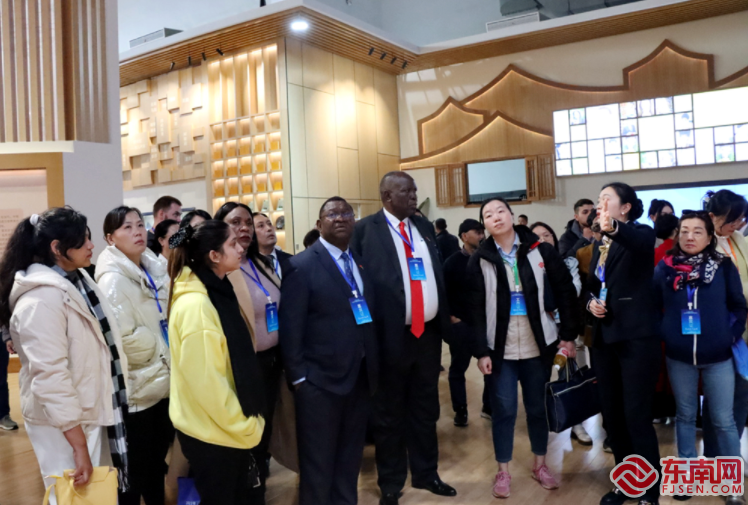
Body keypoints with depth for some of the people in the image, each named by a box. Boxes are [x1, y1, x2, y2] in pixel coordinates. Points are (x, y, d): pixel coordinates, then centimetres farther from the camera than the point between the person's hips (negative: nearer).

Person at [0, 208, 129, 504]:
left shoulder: (78, 281, 6)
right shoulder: (41, 299, -22)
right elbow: (50, 377, -26)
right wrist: (79, 446, -24)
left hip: (91, 412, 8)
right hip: (63, 423, -8)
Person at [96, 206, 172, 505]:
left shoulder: (154, 269, 7)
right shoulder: (113, 279, -17)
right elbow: (124, 337, -25)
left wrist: (168, 361, 7)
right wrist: (161, 352, -11)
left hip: (161, 381, 8)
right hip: (136, 387, -8)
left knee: (158, 458, 20)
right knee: (134, 468, 6)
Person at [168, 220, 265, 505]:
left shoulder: (217, 293, 6)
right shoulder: (195, 306, -23)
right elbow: (205, 381, -24)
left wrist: (248, 421, 13)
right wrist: (245, 426, -15)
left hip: (230, 427, 8)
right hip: (211, 431, -8)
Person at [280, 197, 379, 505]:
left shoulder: (361, 261, 10)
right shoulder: (302, 266, -9)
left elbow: (370, 315, 11)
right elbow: (290, 328, -12)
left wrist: (374, 366, 7)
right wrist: (298, 377, -14)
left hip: (361, 376, 6)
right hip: (321, 380, -6)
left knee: (351, 457, 19)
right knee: (318, 462, 10)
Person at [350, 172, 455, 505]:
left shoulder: (425, 227, 11)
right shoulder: (365, 229, -7)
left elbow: (438, 274, 13)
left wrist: (445, 320, 7)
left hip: (428, 332, 5)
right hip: (391, 334, -5)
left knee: (425, 408, 18)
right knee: (388, 412, 10)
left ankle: (426, 473, 36)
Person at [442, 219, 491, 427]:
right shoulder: (453, 262, -6)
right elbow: (443, 292, -5)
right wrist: (451, 316, -10)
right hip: (461, 324, -3)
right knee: (458, 369, 7)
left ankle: (489, 406, 27)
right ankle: (460, 411, 20)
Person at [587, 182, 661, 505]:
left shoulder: (640, 234, -6)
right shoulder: (600, 246, 14)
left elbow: (638, 239, -32)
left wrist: (613, 227, -53)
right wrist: (591, 303, -1)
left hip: (636, 337, -7)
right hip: (604, 338, 7)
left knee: (637, 416, -5)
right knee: (612, 414, 12)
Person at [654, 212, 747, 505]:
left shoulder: (723, 266, -3)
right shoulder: (665, 268, -1)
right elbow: (653, 306, 5)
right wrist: (663, 335, -2)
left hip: (718, 357, -1)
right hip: (679, 357, 1)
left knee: (723, 420, 6)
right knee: (685, 415, 15)